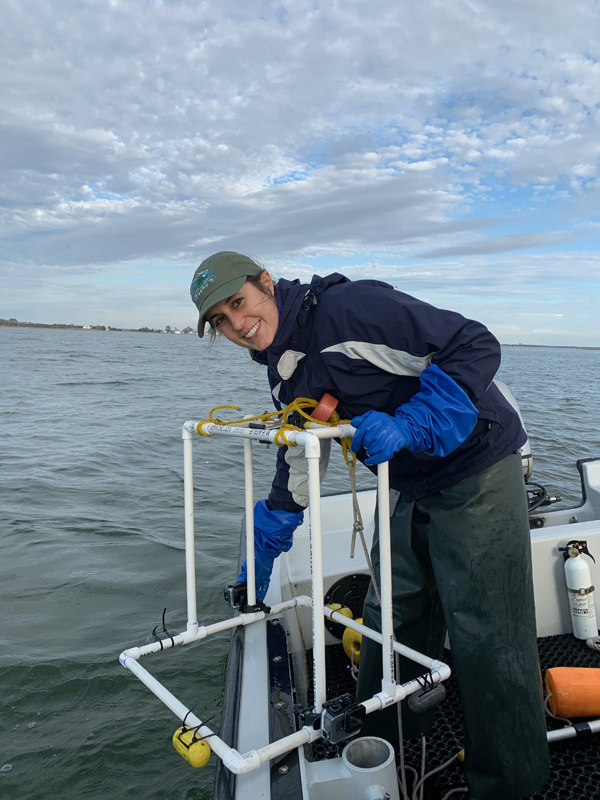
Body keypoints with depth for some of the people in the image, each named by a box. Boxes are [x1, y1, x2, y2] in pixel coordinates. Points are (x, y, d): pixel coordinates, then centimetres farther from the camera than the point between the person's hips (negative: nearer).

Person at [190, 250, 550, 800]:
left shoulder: (350, 307, -23)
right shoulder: (286, 374, 5)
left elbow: (475, 347, -24)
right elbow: (297, 471, 15)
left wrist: (409, 424, -34)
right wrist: (262, 558, 20)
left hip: (475, 474, -7)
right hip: (407, 488, 8)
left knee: (486, 636, 0)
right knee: (389, 623, 13)